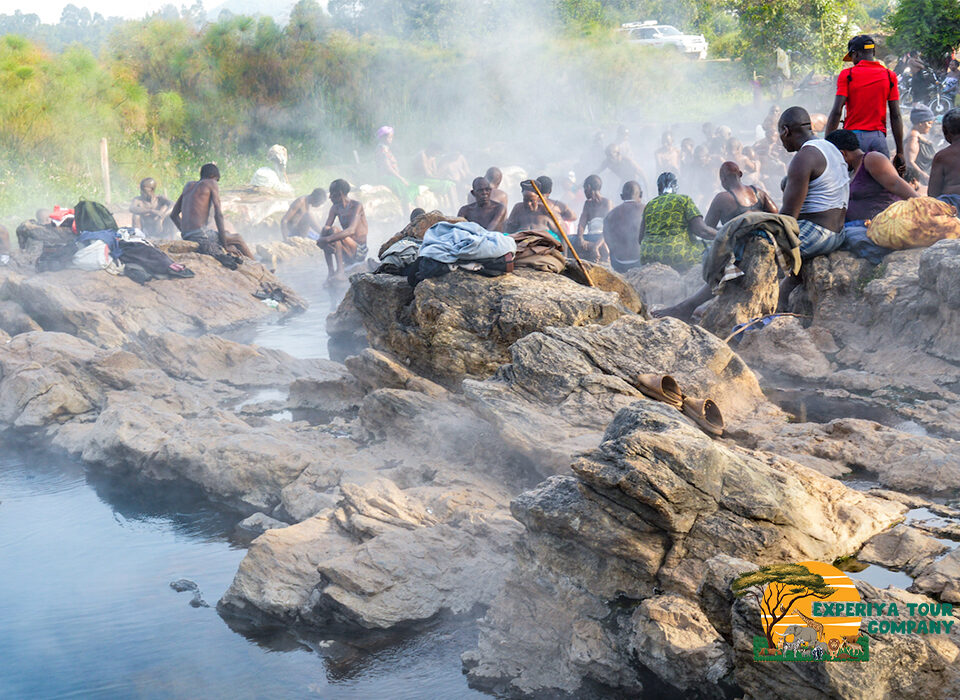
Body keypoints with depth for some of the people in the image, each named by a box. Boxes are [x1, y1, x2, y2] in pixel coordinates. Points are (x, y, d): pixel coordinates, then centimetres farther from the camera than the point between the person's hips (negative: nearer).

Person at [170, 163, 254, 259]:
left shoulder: (188, 185, 22)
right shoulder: (212, 183, 2)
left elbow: (173, 215, 25)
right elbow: (218, 214, -8)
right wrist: (225, 246, -6)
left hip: (186, 237, 8)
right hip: (202, 236, -8)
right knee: (238, 239, 13)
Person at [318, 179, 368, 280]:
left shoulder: (356, 206, -15)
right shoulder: (335, 208, 8)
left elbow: (351, 230, -29)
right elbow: (325, 227, 3)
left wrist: (327, 239, -35)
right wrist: (322, 239, -21)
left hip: (359, 252, -8)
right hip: (347, 256, 8)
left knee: (334, 230, -25)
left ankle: (340, 271, -33)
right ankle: (330, 272, -13)